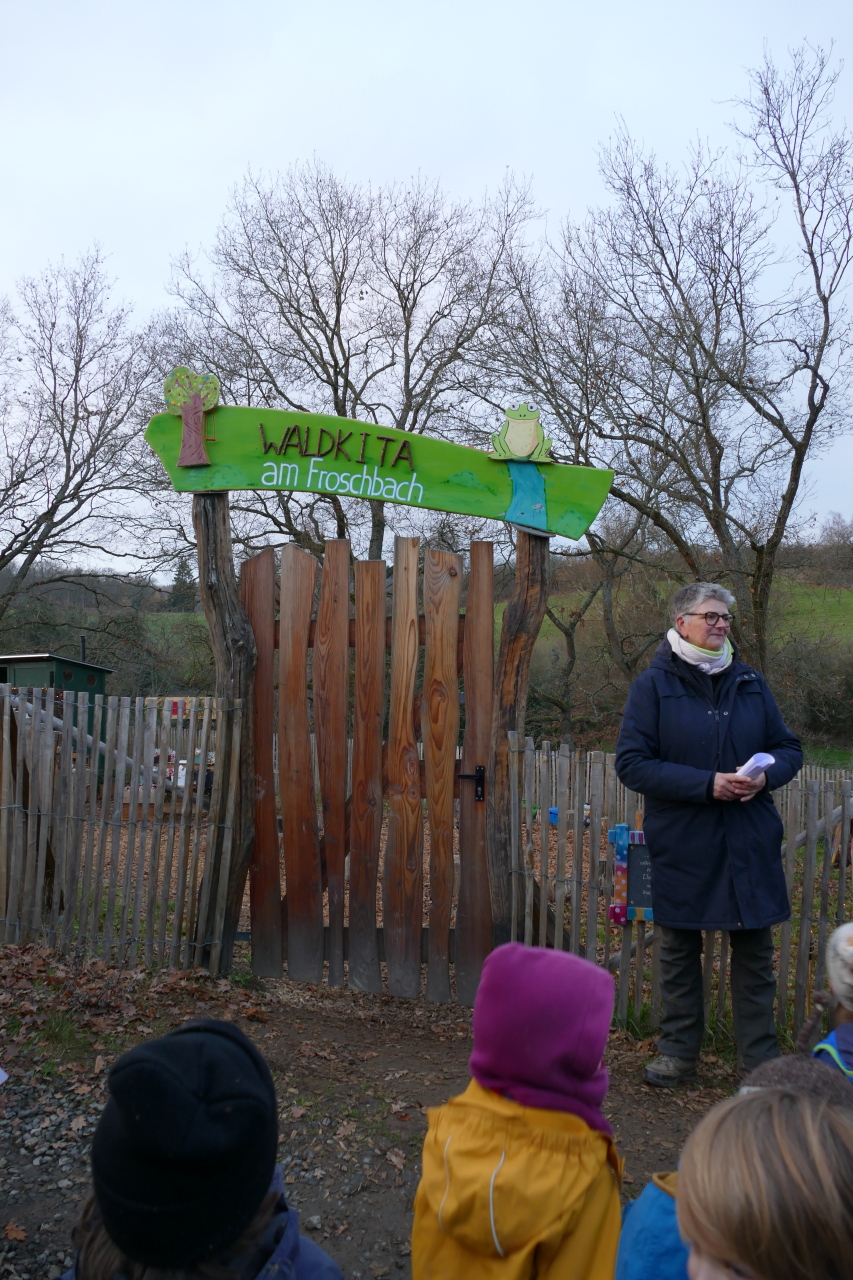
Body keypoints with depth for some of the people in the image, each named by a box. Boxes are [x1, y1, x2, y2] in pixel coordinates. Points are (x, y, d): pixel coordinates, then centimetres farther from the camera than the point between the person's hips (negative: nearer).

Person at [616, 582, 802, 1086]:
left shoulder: (751, 682, 8)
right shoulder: (653, 685, -4)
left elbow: (789, 748, 14)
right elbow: (632, 763, -11)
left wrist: (765, 775, -9)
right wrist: (707, 784, -18)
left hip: (750, 845, 3)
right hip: (682, 846, -3)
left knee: (755, 951, 10)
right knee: (680, 950, 11)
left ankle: (762, 1059, 25)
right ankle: (680, 1053, 27)